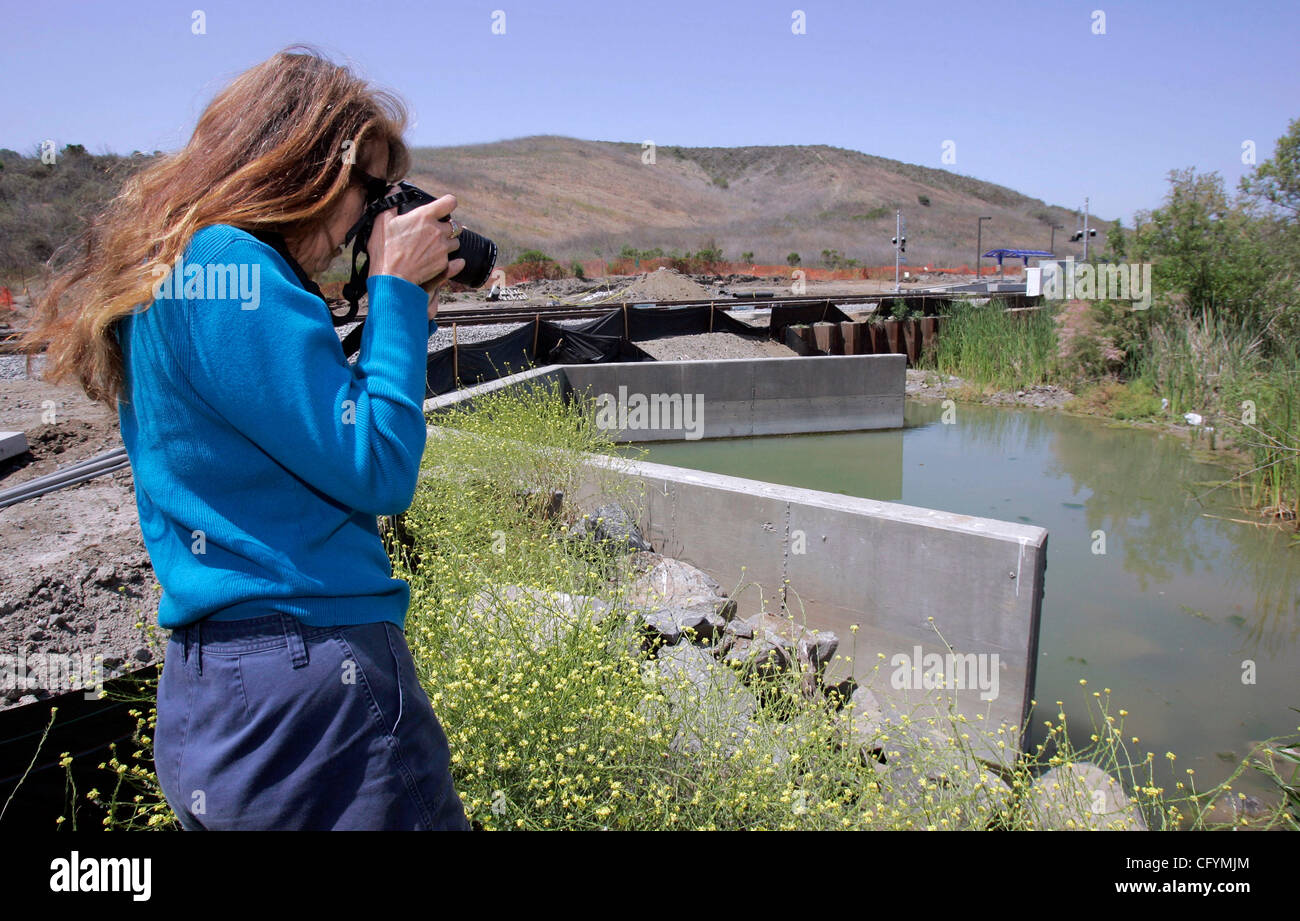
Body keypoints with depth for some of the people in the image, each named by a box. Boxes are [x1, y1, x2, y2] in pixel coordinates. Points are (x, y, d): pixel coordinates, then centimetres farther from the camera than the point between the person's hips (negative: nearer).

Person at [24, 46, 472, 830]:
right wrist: (397, 292, -9)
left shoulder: (172, 266, 14)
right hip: (310, 678, -10)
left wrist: (409, 313, 11)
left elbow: (322, 428, 17)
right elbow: (379, 474, -18)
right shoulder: (233, 270, -16)